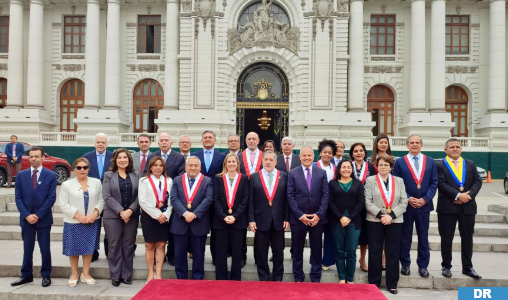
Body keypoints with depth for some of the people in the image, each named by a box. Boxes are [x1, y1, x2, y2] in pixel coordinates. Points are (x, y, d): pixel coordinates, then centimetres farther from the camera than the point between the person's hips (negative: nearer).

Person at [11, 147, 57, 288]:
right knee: (27, 248, 13)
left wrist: (38, 215, -13)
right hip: (26, 218, 2)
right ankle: (26, 275, 25)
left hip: (44, 219, -2)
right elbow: (18, 198, 1)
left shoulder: (51, 175, -3)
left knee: (45, 248, 7)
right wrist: (27, 215, -10)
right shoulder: (21, 175, 4)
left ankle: (46, 275, 19)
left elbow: (51, 198, -8)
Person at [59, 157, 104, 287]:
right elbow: (63, 204, -6)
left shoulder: (96, 182, 3)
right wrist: (78, 216, -14)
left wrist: (95, 214, -13)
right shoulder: (67, 184, -2)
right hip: (73, 222, -1)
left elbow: (101, 200, 2)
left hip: (92, 222, 2)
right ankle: (74, 274, 26)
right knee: (74, 249, 8)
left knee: (89, 247, 10)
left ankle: (85, 274, 24)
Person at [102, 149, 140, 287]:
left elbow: (139, 195, 1)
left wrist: (131, 210, -13)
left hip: (132, 216, 2)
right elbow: (107, 196, -6)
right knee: (114, 246, 5)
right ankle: (115, 276, 17)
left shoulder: (135, 175, 7)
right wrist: (121, 211, -14)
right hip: (113, 216, -1)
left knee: (129, 245, 7)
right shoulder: (108, 175, 2)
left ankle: (127, 275, 18)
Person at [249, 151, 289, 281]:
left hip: (278, 220, 1)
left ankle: (278, 278, 26)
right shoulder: (254, 177, 1)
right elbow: (251, 201, 0)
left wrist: (286, 219, -2)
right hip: (261, 220, 0)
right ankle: (263, 278, 23)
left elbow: (286, 199, 2)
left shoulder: (283, 176, 2)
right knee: (261, 252, 8)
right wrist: (251, 219, -6)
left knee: (278, 252, 11)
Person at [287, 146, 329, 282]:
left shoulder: (322, 173, 4)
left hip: (317, 218, 1)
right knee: (297, 250, 9)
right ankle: (298, 277, 25)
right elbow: (290, 196, -4)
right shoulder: (292, 173, 0)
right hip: (298, 218, -1)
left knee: (317, 249, 10)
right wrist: (300, 215, -11)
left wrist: (319, 215, -10)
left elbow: (325, 195, 0)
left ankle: (316, 278, 25)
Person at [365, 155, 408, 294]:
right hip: (375, 221, -1)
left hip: (395, 221, 2)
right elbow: (368, 202, -3)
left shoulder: (399, 181, 9)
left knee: (393, 252, 6)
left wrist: (391, 215, -11)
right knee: (375, 252, 4)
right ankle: (374, 283, 14)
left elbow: (404, 202, 2)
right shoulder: (370, 180, 3)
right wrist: (380, 215, -14)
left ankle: (392, 284, 17)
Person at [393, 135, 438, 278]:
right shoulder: (400, 162, 0)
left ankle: (423, 265, 21)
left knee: (423, 237, 10)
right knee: (405, 237, 7)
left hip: (424, 205, 2)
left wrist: (425, 199, -9)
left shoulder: (430, 162, 7)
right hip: (406, 205, -2)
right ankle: (405, 264, 19)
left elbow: (434, 182, 3)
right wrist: (408, 199, -12)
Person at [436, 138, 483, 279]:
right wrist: (458, 196, -19)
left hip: (468, 206, 4)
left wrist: (469, 195, -13)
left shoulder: (470, 164, 12)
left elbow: (477, 181, 3)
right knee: (446, 239, 4)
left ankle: (467, 267, 22)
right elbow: (441, 184, -11)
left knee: (467, 238, 10)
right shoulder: (439, 165, -1)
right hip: (447, 207, -3)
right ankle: (446, 266, 17)